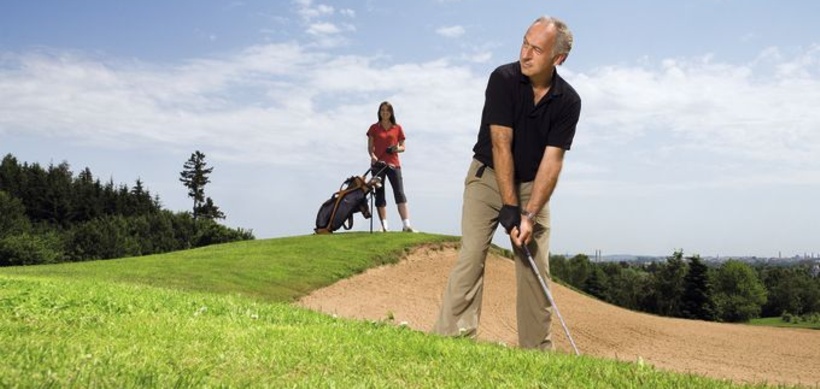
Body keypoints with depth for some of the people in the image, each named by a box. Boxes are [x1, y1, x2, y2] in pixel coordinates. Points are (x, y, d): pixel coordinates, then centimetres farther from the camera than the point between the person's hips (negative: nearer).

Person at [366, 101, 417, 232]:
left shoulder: (397, 128, 8)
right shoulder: (374, 128, 8)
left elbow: (403, 147, 10)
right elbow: (370, 147, 6)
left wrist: (397, 149, -12)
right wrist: (372, 155, -14)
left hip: (393, 164, -1)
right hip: (378, 164, 1)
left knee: (400, 193, -9)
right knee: (379, 194, 1)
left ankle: (406, 225, -14)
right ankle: (384, 226, 5)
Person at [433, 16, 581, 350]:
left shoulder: (568, 101, -11)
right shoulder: (503, 79, -17)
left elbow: (552, 160, -15)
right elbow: (501, 145, -21)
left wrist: (530, 214, -25)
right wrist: (509, 207, -25)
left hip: (533, 185, 3)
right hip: (488, 176, -2)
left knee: (537, 267, 0)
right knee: (472, 254, -16)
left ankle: (537, 350, 8)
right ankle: (453, 337, -16)